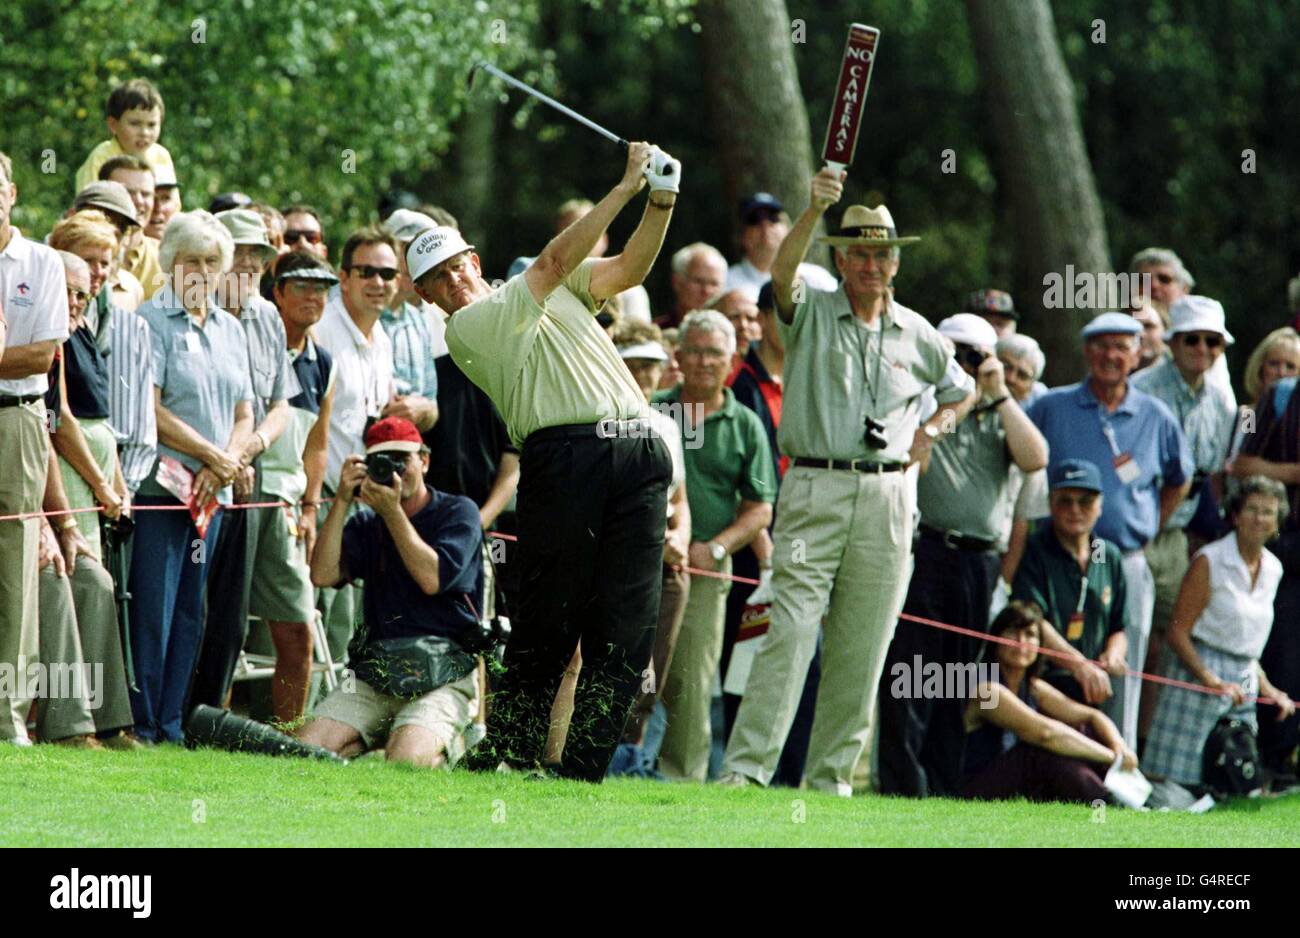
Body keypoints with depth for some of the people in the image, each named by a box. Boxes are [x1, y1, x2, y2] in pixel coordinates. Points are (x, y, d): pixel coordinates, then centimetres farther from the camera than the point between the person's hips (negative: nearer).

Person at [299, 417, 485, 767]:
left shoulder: (458, 512, 6)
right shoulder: (366, 524, 19)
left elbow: (432, 579, -10)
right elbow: (323, 574, 2)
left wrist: (393, 512, -8)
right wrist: (342, 501, -3)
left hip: (442, 675, -4)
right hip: (376, 670, 4)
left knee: (405, 762, -30)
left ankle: (451, 743, 4)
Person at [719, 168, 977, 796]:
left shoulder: (916, 335, 13)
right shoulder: (810, 314, 3)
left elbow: (962, 390, 30)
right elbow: (782, 272, -20)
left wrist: (929, 429, 10)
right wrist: (815, 210, -36)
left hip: (888, 498, 4)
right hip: (815, 490, -4)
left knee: (861, 649, 4)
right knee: (790, 632, -13)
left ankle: (830, 777, 12)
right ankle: (745, 768, -16)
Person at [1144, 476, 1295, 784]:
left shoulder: (1273, 569, 11)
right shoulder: (1209, 562, -9)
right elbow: (1178, 633, -12)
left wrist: (1267, 688, 15)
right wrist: (1210, 680, -21)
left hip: (1243, 681, 7)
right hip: (1198, 672, -7)